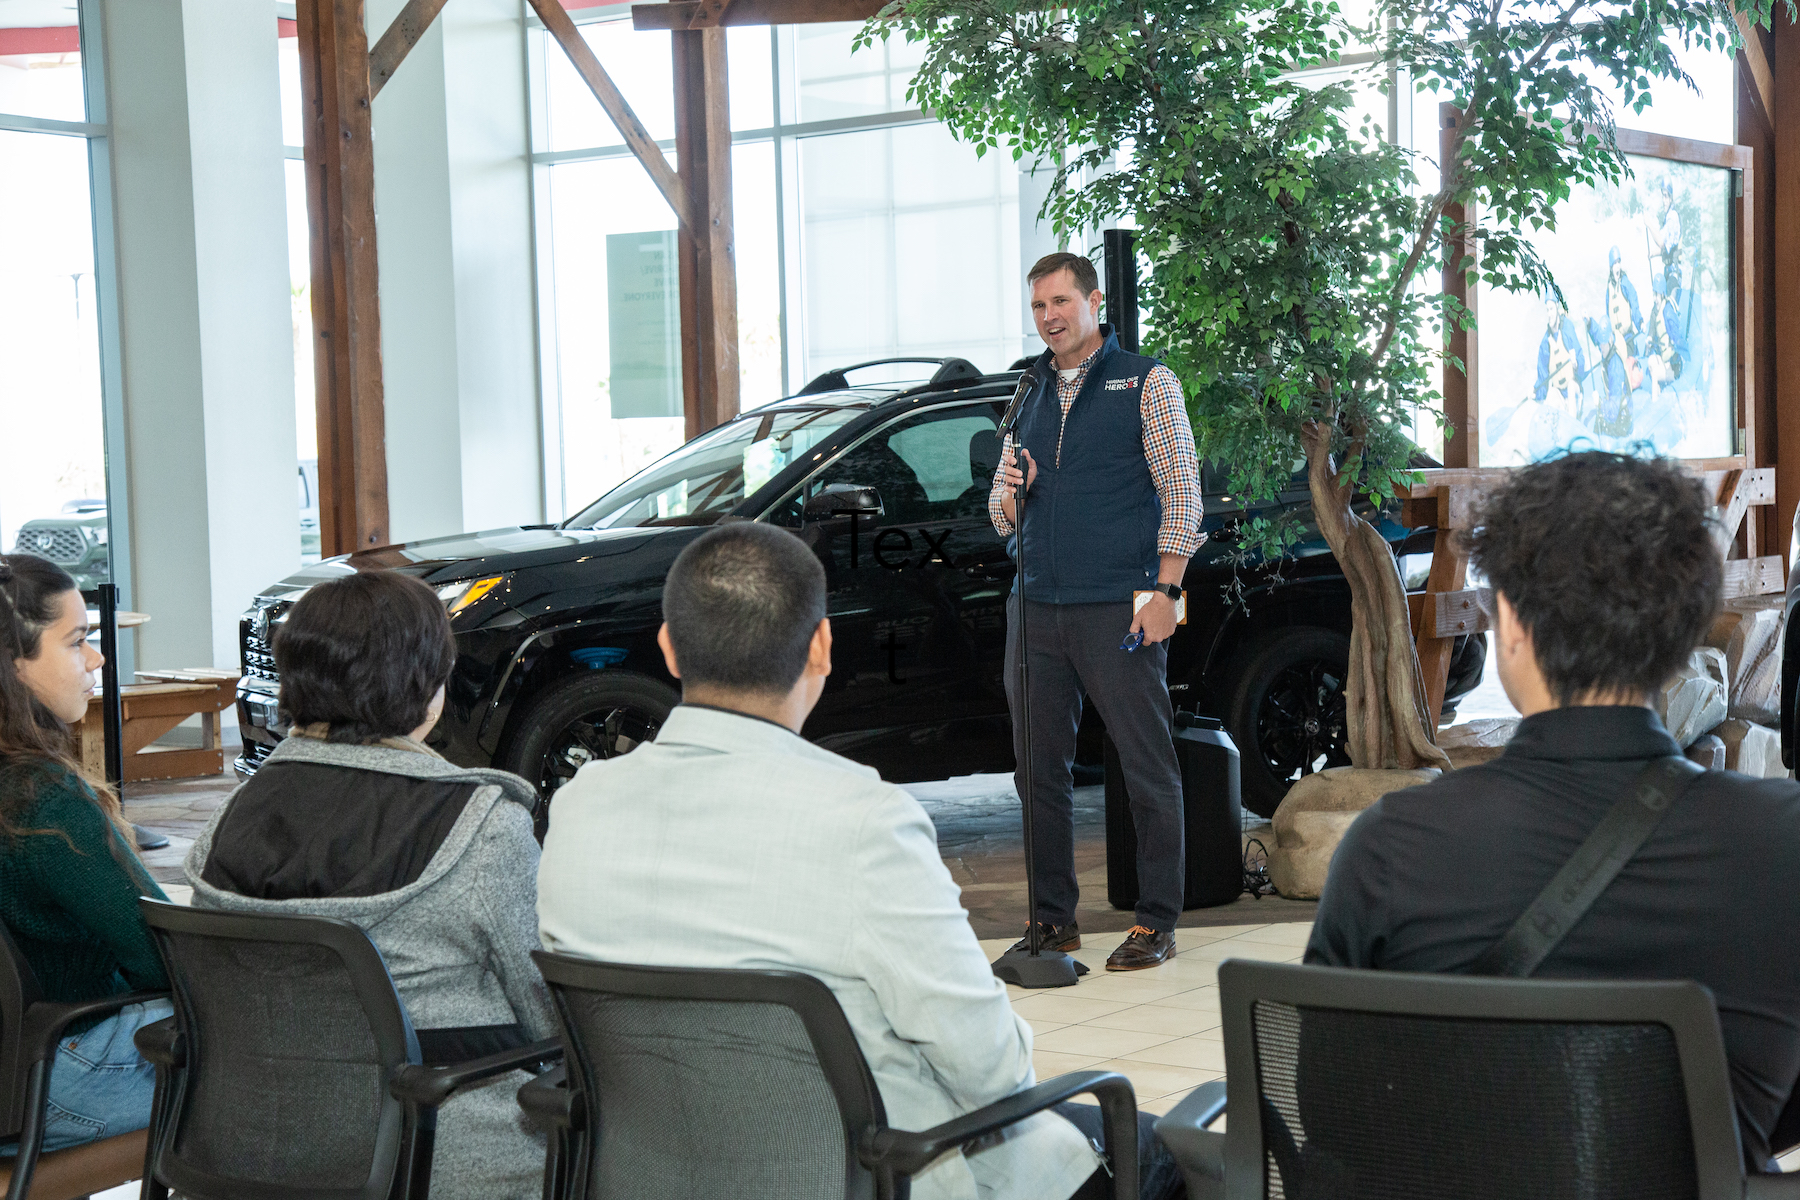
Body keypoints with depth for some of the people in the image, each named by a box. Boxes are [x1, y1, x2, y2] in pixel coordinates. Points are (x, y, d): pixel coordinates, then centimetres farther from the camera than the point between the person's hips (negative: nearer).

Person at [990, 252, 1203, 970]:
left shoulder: (1146, 382, 2)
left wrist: (1165, 592, -13)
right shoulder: (1030, 395, 18)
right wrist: (1012, 491, -3)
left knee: (1148, 768, -2)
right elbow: (1001, 515, 21)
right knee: (1039, 768, 7)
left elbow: (1181, 490, -3)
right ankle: (1052, 918, 17)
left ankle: (1156, 922, 6)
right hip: (1037, 609, 6)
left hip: (1119, 610, -5)